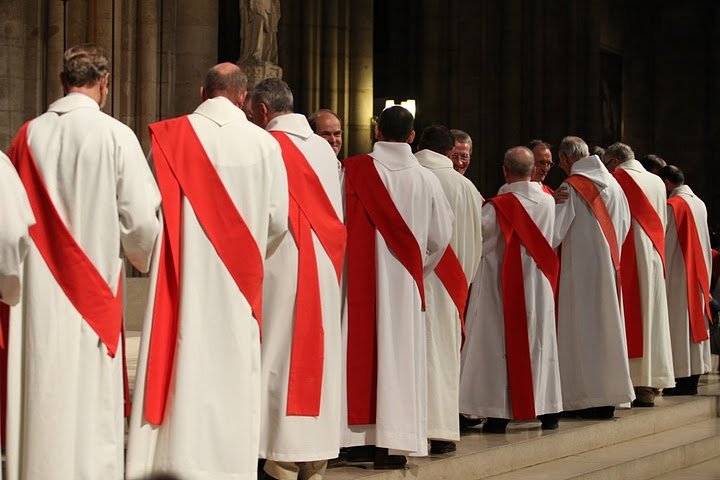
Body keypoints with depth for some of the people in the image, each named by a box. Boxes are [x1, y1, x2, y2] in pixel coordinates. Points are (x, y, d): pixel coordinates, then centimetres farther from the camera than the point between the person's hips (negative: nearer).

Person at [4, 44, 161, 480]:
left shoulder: (29, 136, 1)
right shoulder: (115, 136, -9)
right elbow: (141, 218, -8)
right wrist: (144, 257, 12)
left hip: (39, 290, 4)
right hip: (93, 284, -3)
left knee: (42, 393, 10)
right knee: (91, 399, 2)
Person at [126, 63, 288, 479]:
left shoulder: (170, 136, -3)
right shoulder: (264, 144, -2)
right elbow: (278, 219, 2)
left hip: (183, 275, 0)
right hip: (238, 283, 0)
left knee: (182, 363, 2)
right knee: (233, 368, 6)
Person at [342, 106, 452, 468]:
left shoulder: (354, 171, -7)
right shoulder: (426, 180, -2)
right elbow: (440, 236, 6)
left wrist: (344, 262, 15)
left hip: (360, 279, -1)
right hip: (405, 282, 1)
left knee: (361, 348, 5)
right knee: (399, 353, 5)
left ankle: (359, 438, 4)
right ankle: (392, 441, 2)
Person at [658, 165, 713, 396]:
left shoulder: (673, 205, -14)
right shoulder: (699, 203, 10)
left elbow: (665, 244, -13)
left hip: (677, 274, -8)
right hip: (698, 274, 8)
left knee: (679, 326, -5)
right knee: (694, 321, 9)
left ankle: (682, 379, -6)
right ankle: (693, 380, 12)